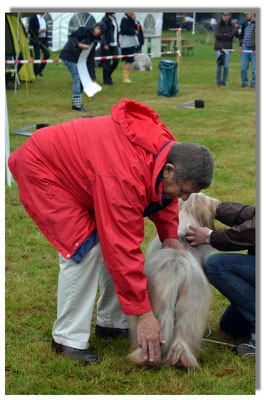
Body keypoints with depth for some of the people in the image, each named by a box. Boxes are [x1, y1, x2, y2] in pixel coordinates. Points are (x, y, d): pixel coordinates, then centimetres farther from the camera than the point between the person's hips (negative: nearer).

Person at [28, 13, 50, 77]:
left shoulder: (44, 19, 15)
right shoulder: (33, 18, -8)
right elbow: (30, 30, -13)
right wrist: (39, 31, -20)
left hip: (44, 40, 6)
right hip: (36, 40, -6)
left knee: (47, 54, -3)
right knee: (37, 56, -4)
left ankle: (40, 70, 14)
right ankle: (36, 73, 5)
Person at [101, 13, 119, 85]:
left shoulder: (113, 18, 14)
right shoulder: (105, 19, -10)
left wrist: (117, 42, 16)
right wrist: (105, 44, -19)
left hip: (114, 44, 7)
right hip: (107, 45, -7)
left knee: (116, 61, 3)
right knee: (107, 62, -1)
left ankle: (108, 75, 23)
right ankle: (106, 80, 10)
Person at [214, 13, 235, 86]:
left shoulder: (232, 26, 3)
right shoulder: (218, 25, -1)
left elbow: (232, 35, -12)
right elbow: (217, 35, -14)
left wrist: (223, 34, -13)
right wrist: (227, 36, -13)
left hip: (228, 47, 1)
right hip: (219, 47, -1)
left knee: (226, 66, -1)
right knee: (219, 65, -7)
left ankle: (224, 81, 13)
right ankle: (218, 80, 10)